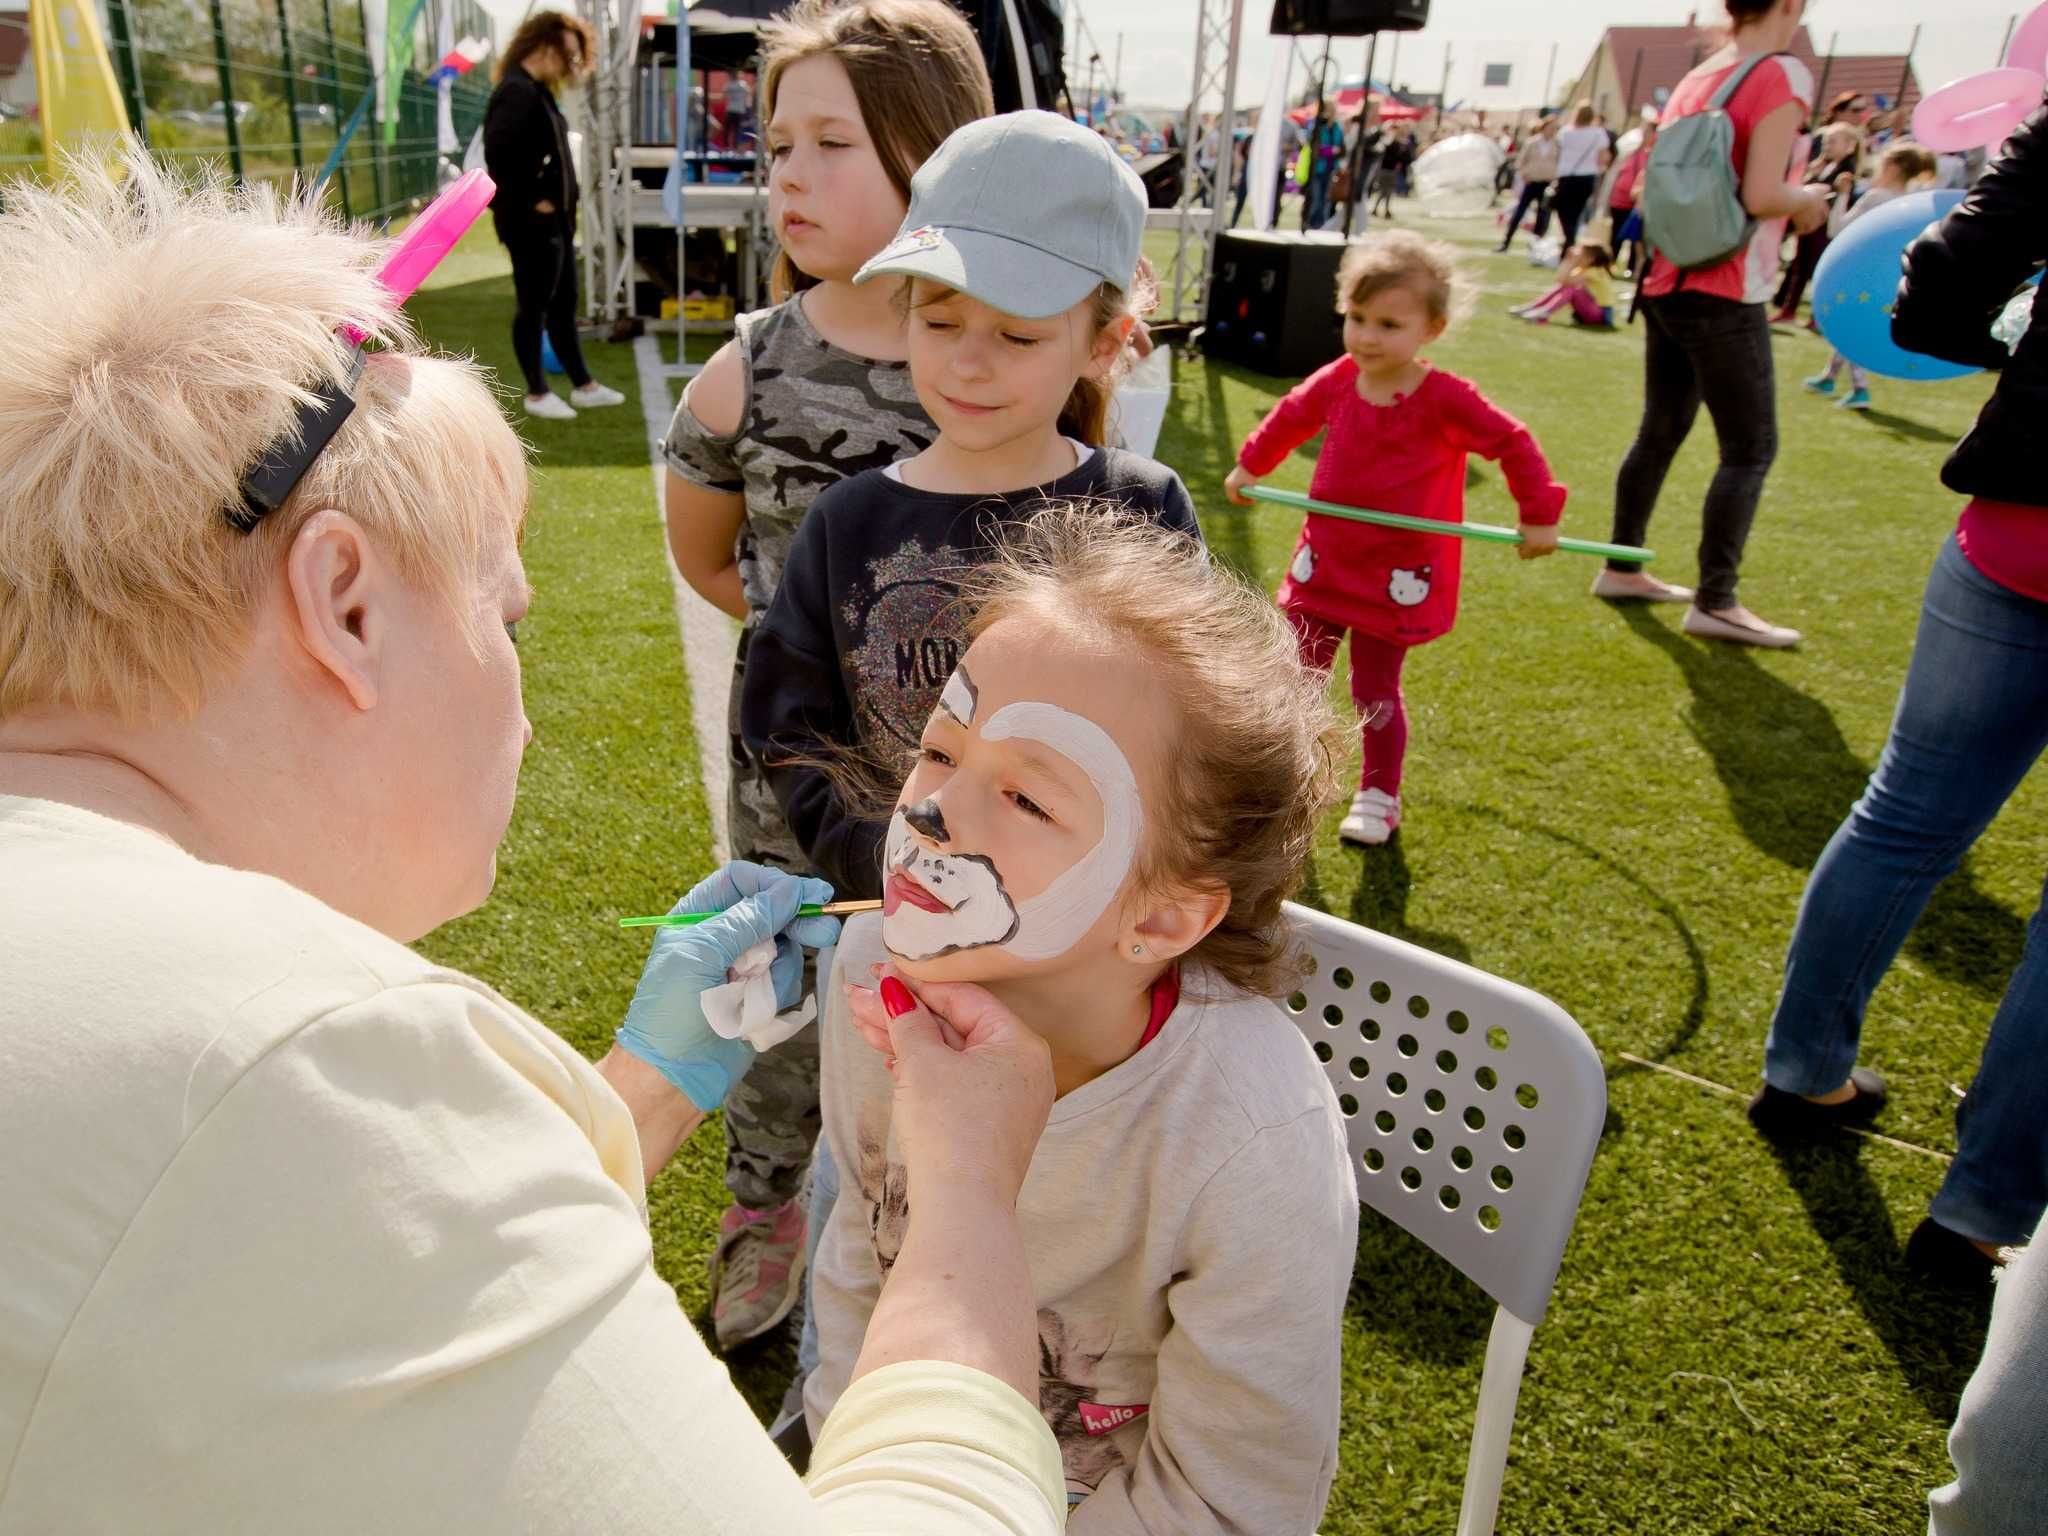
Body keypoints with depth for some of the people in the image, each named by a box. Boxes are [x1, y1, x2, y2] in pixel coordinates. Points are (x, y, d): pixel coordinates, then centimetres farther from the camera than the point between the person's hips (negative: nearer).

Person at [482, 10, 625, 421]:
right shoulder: (516, 93, -17)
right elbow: (498, 156, -26)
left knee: (563, 305, 15)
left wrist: (561, 207, 11)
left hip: (554, 220, 10)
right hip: (531, 224, -10)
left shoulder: (537, 92, 14)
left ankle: (583, 386, 25)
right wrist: (530, 202, -19)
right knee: (533, 307, 1)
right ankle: (537, 394, 10)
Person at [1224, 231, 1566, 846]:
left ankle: (1378, 796, 23)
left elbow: (1515, 444, -8)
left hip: (1397, 578, -4)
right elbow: (1290, 416, 17)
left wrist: (1539, 517, -5)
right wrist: (1251, 465, 28)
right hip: (1322, 563, 4)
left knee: (1375, 690, 5)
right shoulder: (1336, 382, -4)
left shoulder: (1446, 400, -17)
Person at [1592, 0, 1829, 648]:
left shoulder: (1694, 81, 12)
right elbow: (1761, 194, -20)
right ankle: (1715, 603, 0)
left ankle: (1621, 568, 24)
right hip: (1723, 296, -8)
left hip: (1666, 286, 8)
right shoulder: (1782, 74, -11)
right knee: (1751, 449, -1)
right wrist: (1809, 199, 0)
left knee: (1659, 433, 17)